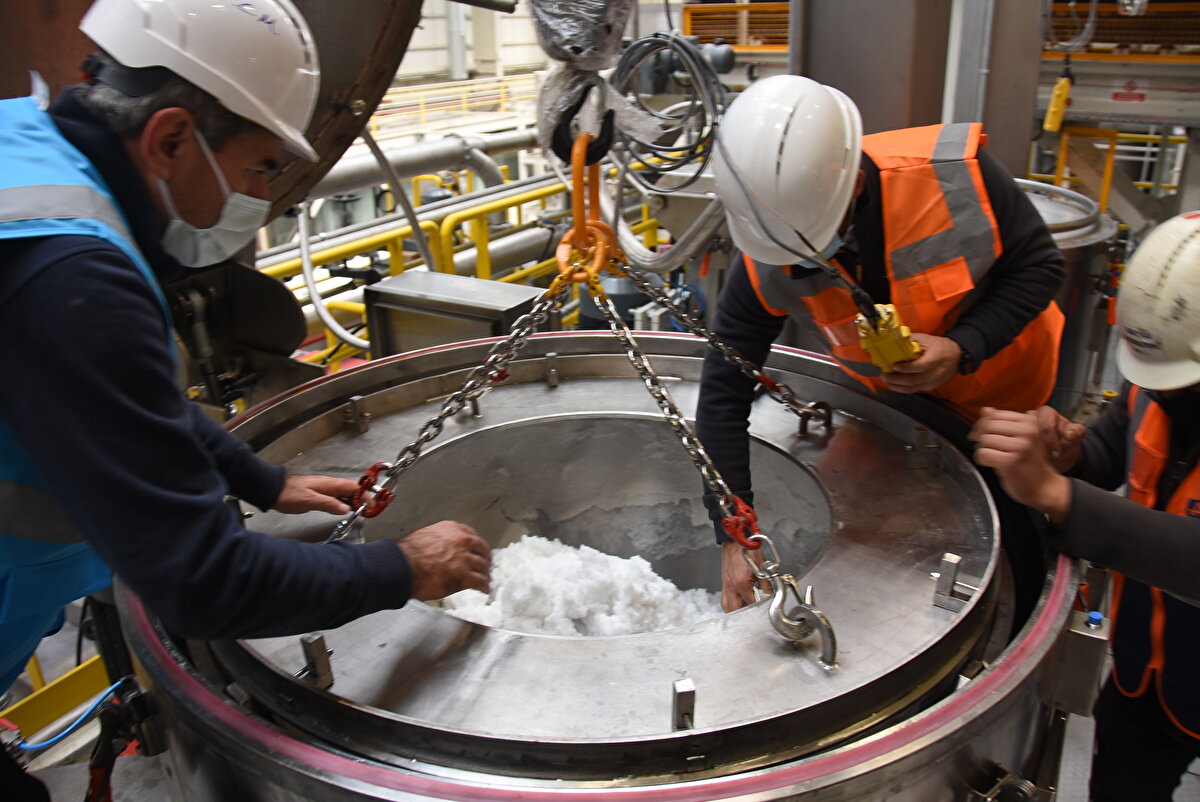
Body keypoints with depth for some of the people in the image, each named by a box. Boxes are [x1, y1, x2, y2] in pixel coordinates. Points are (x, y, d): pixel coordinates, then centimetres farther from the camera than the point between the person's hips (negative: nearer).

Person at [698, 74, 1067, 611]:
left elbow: (1040, 265, -20)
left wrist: (964, 348, -39)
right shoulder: (765, 262, -30)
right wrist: (734, 537, -27)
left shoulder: (954, 171, -36)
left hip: (1005, 385, -1)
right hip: (893, 400, 1)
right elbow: (723, 393, -26)